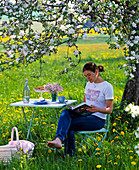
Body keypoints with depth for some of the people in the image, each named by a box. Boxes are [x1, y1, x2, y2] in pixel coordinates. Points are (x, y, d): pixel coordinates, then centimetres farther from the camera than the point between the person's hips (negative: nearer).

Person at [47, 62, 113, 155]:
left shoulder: (107, 87, -7)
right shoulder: (89, 84, 15)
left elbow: (109, 110, -8)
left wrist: (97, 109, -28)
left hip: (98, 119, -7)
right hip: (85, 114, 7)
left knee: (68, 124, -26)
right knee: (65, 112, -25)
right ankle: (58, 140, -42)